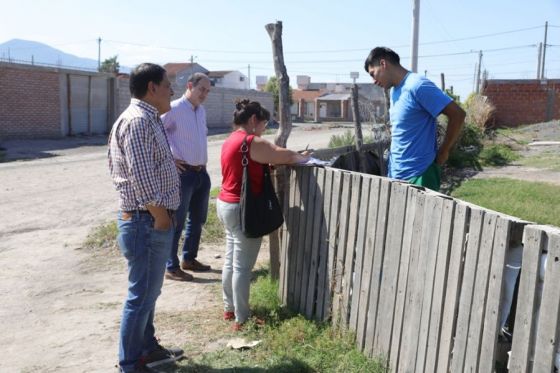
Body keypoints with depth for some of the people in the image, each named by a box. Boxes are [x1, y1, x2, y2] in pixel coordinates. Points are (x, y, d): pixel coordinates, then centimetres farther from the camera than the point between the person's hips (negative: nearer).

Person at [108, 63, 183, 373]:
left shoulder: (147, 119, 14)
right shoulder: (138, 121, -19)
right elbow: (142, 178, -25)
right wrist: (162, 218, -15)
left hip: (150, 220, 10)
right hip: (147, 222, -10)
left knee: (148, 292, 20)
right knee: (142, 295, 2)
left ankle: (147, 348, 35)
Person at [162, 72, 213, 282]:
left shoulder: (201, 111, 13)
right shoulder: (174, 109, -12)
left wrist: (203, 161, 14)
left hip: (202, 173, 8)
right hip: (183, 173, -8)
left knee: (198, 219, 17)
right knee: (177, 222, -1)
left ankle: (189, 259, 32)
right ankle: (171, 268, 9)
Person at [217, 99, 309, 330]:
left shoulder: (231, 140, 13)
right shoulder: (251, 142, -18)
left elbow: (268, 158, 17)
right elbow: (285, 156, -13)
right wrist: (303, 158, 5)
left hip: (226, 205, 10)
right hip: (242, 209, -10)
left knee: (231, 261, 17)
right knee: (242, 267, -2)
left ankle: (229, 308, 28)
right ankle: (242, 319, 7)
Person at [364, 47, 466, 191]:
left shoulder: (417, 86, -16)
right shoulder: (395, 91, 12)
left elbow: (457, 115, -17)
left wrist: (443, 152, -10)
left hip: (419, 175, -9)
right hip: (396, 174, 9)